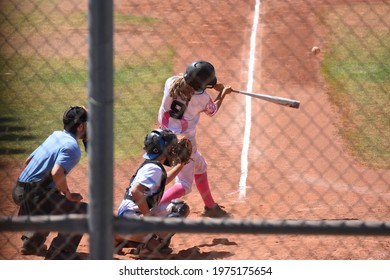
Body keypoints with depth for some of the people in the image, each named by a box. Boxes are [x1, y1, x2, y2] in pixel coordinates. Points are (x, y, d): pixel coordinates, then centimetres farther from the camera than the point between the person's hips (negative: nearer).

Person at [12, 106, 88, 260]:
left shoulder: (55, 136, 15)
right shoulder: (72, 146, -13)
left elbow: (28, 160, 24)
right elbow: (56, 173, -30)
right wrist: (68, 194, -14)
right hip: (36, 194, -10)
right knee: (83, 211, -10)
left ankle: (31, 242, 41)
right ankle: (58, 253, -15)